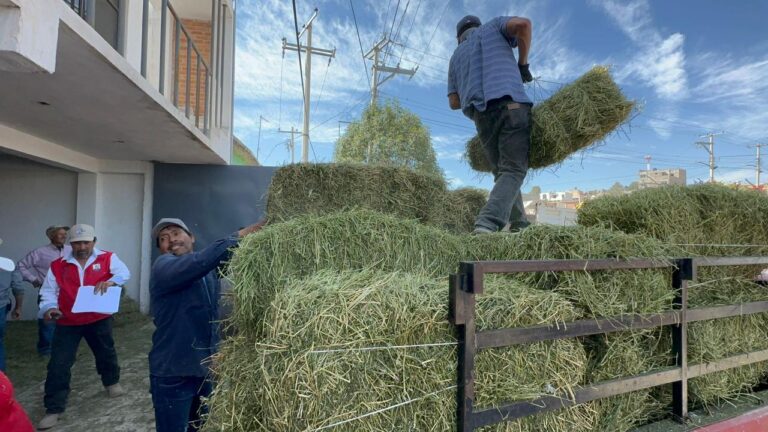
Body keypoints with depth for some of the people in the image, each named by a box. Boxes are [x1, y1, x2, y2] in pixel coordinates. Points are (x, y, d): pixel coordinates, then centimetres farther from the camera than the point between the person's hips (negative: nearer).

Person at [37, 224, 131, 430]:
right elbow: (48, 291, 0)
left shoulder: (107, 258, -6)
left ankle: (112, 382, 46)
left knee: (106, 353, 20)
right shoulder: (58, 265, -1)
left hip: (99, 318, 0)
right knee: (58, 364, -1)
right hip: (67, 322, 1)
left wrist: (111, 281, -38)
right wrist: (49, 308, -19)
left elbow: (124, 273, -18)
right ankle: (53, 409, 13)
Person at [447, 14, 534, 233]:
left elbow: (454, 102, 20)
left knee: (502, 172, 12)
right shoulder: (493, 26, 23)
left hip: (481, 115, 4)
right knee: (513, 170, -9)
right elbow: (522, 24, 0)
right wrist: (523, 63, 11)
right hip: (511, 104, -4)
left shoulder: (455, 57, 30)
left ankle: (519, 224, 9)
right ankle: (486, 224, -27)